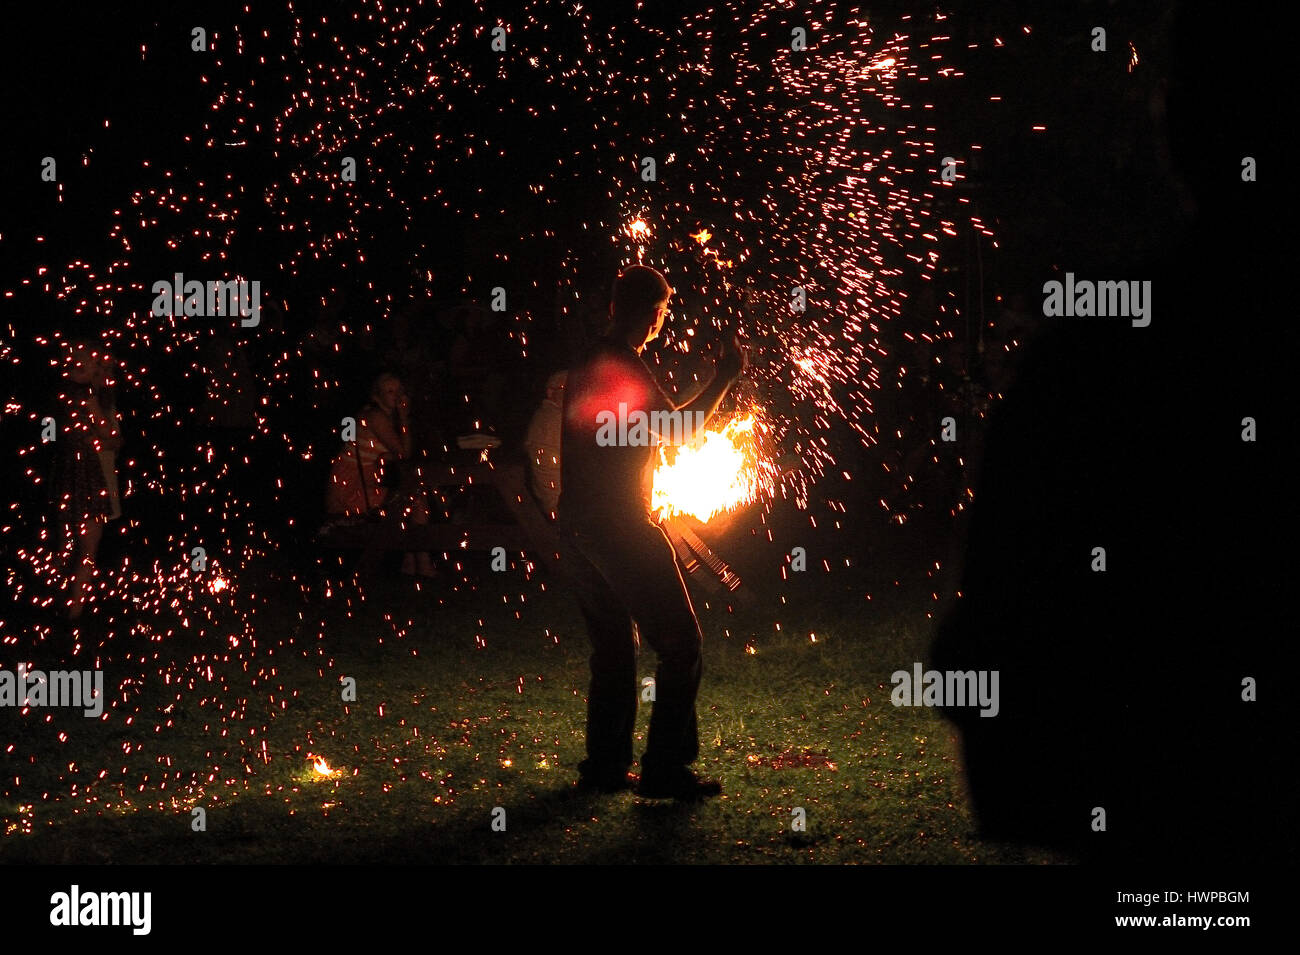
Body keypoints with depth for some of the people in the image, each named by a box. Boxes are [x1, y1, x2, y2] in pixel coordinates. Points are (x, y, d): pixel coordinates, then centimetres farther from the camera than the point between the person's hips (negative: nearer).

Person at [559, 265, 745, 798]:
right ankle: (665, 769, -8)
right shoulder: (623, 365, -12)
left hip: (577, 528, 10)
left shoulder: (586, 366, 16)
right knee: (679, 643, -5)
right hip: (619, 527, -10)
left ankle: (605, 766, 14)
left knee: (614, 648, 15)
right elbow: (675, 429, -11)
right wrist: (724, 378, -4)